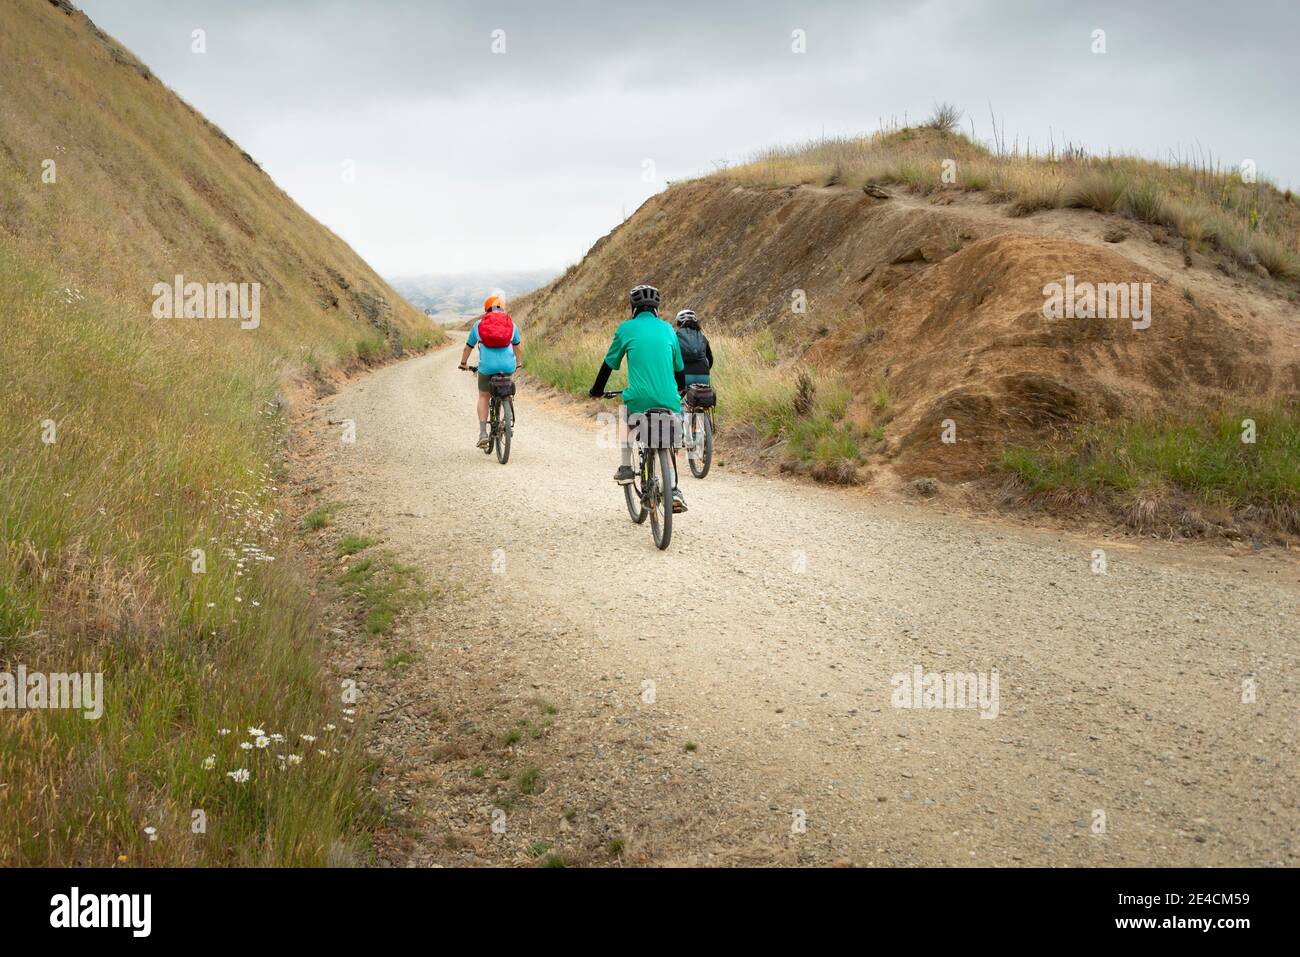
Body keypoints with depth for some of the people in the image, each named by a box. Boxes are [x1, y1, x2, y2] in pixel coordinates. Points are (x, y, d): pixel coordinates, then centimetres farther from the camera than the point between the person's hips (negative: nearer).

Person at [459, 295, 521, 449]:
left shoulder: (478, 324, 15)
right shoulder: (511, 323, 18)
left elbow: (468, 347, 24)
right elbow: (516, 346, 33)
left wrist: (463, 364, 40)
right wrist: (518, 363, 49)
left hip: (487, 366, -1)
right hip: (508, 366, 1)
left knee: (483, 397, 14)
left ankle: (483, 433, 3)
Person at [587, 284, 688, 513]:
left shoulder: (626, 328, 5)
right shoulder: (667, 329, 14)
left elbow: (609, 363, 13)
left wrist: (597, 391, 30)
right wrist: (680, 391, 44)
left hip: (639, 400, -2)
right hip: (669, 401, 2)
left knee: (624, 413, 33)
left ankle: (626, 468, 25)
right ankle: (674, 489, 10)